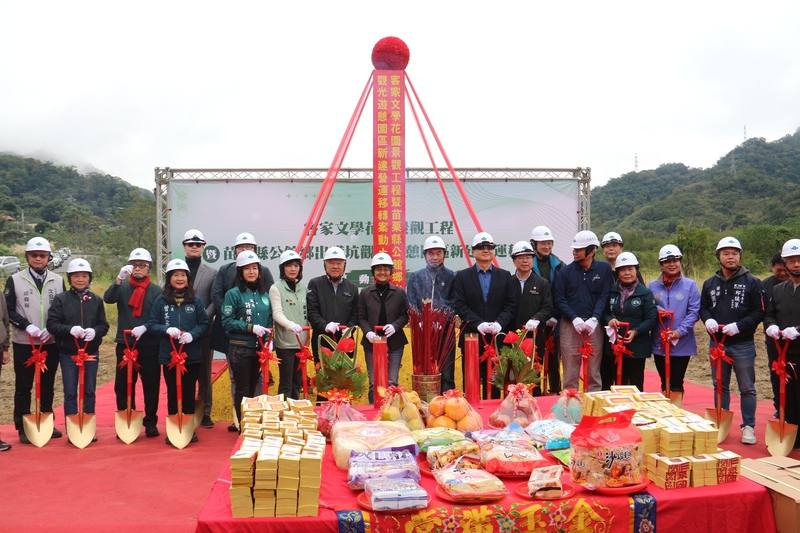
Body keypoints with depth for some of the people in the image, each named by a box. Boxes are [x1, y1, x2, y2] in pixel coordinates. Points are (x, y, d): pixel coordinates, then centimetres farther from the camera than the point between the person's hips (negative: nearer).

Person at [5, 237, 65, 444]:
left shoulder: (58, 281, 7)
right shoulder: (15, 280, 1)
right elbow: (8, 310, -2)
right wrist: (27, 326, -16)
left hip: (51, 343, 2)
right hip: (23, 343, -2)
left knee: (47, 385, 10)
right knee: (23, 386, 4)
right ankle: (23, 427, 12)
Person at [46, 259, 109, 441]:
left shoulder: (96, 300, 5)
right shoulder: (61, 299, -1)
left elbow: (104, 325, 4)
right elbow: (51, 324, -7)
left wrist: (94, 331, -18)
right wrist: (70, 329, -23)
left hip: (91, 352, 2)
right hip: (68, 353, -2)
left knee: (89, 391, 8)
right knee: (70, 392, 2)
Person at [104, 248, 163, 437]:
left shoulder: (156, 291, 4)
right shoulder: (122, 287, 8)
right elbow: (108, 298, -13)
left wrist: (145, 327, -16)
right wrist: (120, 278, -23)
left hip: (149, 345, -1)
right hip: (125, 344, 1)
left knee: (151, 386, 5)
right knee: (122, 386, 5)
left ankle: (150, 422, 17)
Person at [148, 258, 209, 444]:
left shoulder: (195, 301, 1)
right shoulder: (161, 301, 0)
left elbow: (204, 324, 3)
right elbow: (152, 324, 0)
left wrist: (192, 334, -15)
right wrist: (167, 329, -18)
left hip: (192, 355, 0)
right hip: (169, 354, 0)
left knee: (189, 392, 8)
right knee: (173, 392, 7)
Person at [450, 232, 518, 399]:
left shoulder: (505, 276, 11)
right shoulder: (462, 276, 6)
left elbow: (511, 305, 4)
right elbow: (459, 305, -3)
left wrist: (499, 323, -13)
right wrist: (479, 323, -16)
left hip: (497, 336, 1)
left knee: (494, 383, 3)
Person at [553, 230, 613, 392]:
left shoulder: (604, 269, 4)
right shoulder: (566, 271, 5)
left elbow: (604, 297, -1)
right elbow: (560, 300, 1)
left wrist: (594, 319, -14)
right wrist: (575, 318, -12)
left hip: (594, 325, 0)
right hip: (570, 325, 0)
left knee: (594, 372, 5)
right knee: (570, 373, 2)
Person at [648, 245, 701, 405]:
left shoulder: (690, 285, -1)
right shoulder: (653, 286, 5)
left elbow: (694, 312, -7)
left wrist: (679, 332, -17)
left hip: (682, 344, -2)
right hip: (659, 344, 3)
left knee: (676, 385, 1)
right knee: (665, 383, 13)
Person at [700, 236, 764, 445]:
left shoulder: (752, 282, -4)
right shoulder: (710, 283, 8)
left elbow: (759, 312, -7)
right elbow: (703, 308, 14)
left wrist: (739, 326, -19)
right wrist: (708, 319, -7)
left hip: (742, 344, -4)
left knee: (747, 388, 4)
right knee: (720, 386, 13)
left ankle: (748, 426, 14)